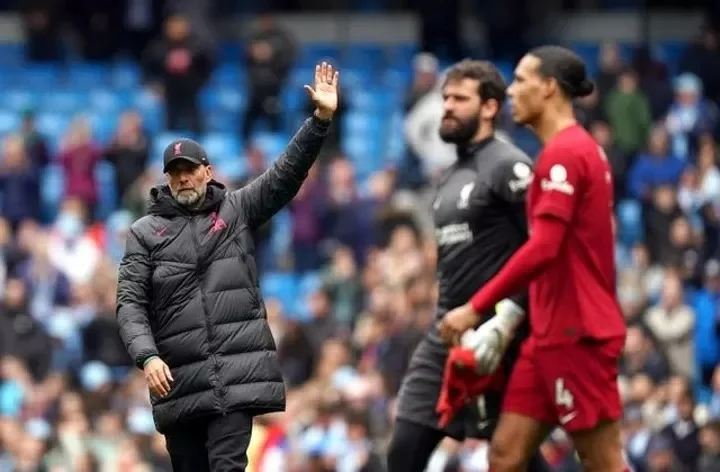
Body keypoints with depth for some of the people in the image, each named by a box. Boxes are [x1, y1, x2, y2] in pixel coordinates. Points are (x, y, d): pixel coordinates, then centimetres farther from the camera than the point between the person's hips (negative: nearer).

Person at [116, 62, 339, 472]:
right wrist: (147, 356, -13)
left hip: (237, 370, -1)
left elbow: (287, 175, 1)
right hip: (178, 376, 1)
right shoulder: (145, 233, 9)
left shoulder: (236, 210, 10)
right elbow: (130, 302, 3)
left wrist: (321, 120, -11)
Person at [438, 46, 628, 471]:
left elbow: (543, 248, -22)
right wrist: (511, 316, 20)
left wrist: (477, 308, -18)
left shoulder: (564, 153, -14)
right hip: (552, 333, 10)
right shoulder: (580, 149, 16)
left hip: (575, 335, -10)